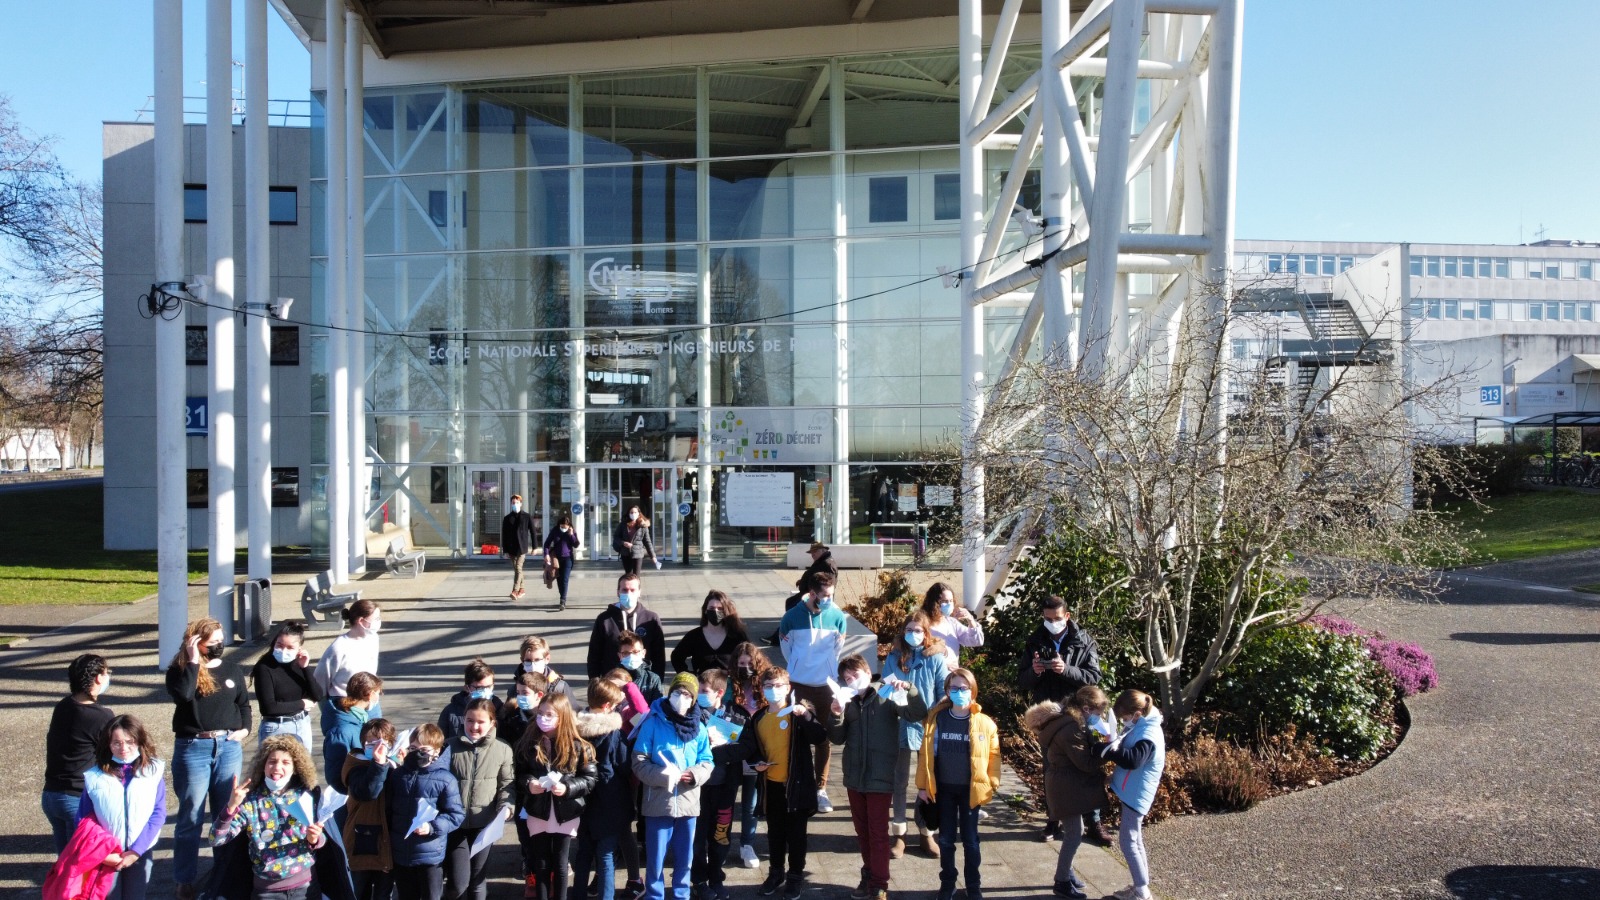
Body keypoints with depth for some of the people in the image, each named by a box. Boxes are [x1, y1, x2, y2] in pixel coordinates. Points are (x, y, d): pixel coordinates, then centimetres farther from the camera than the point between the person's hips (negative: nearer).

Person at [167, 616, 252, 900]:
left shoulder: (232, 669, 9)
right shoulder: (179, 670, -3)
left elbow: (244, 703, 16)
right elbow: (183, 695, -23)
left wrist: (245, 728, 0)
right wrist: (193, 661, -18)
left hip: (229, 747, 3)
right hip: (193, 748, -3)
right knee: (191, 816, 3)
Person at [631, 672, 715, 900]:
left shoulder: (699, 728, 3)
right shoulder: (653, 723, -6)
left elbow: (707, 763, 5)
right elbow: (639, 763, -8)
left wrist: (693, 775, -16)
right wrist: (664, 775, -22)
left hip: (688, 802, 3)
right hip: (658, 802, -3)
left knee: (685, 858, 14)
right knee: (655, 858, 5)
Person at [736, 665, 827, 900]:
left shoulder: (798, 712, -8)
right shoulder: (758, 718, 4)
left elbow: (820, 738, -18)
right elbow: (750, 747, 14)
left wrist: (807, 717, -31)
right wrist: (756, 763, -4)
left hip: (797, 783, -4)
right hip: (771, 784, 4)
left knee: (796, 832, 7)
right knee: (775, 832, 16)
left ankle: (795, 876, 21)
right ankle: (776, 873, 31)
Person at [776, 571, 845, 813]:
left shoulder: (837, 616, -7)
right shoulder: (793, 616, -10)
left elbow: (839, 645, 7)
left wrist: (826, 667, 10)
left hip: (825, 685, 1)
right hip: (798, 684, -1)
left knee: (824, 737, 8)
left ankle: (821, 789, 16)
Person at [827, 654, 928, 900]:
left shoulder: (886, 699, -6)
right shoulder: (847, 703, 6)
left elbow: (918, 714, -15)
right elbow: (837, 738, 2)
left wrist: (910, 689, -30)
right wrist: (837, 715, -15)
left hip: (880, 777, -5)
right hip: (855, 776, 5)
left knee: (878, 832, 0)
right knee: (862, 830, 15)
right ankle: (870, 874, 29)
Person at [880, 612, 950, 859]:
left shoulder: (936, 658, -4)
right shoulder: (894, 657, 0)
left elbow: (945, 693, -5)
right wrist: (891, 687, -20)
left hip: (928, 727, -1)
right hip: (900, 726, 1)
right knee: (899, 782, 10)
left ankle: (926, 832, 25)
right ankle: (898, 833, 20)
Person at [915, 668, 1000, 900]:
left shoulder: (984, 723, -9)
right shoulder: (937, 719, -5)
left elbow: (993, 756, -4)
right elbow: (926, 753, -1)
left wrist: (990, 786, -7)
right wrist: (923, 784, -1)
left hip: (970, 790, -1)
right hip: (943, 788, 1)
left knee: (970, 840, 10)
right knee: (946, 839, 12)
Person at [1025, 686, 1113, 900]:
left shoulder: (1070, 720, 5)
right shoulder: (1071, 729, -27)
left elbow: (1084, 751, 9)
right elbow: (1086, 763, -23)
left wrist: (1099, 742, -7)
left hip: (1068, 784, 10)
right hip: (1066, 787, -10)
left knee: (1072, 831, 20)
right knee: (1074, 833, -1)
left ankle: (1065, 871, 34)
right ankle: (1062, 882, 10)